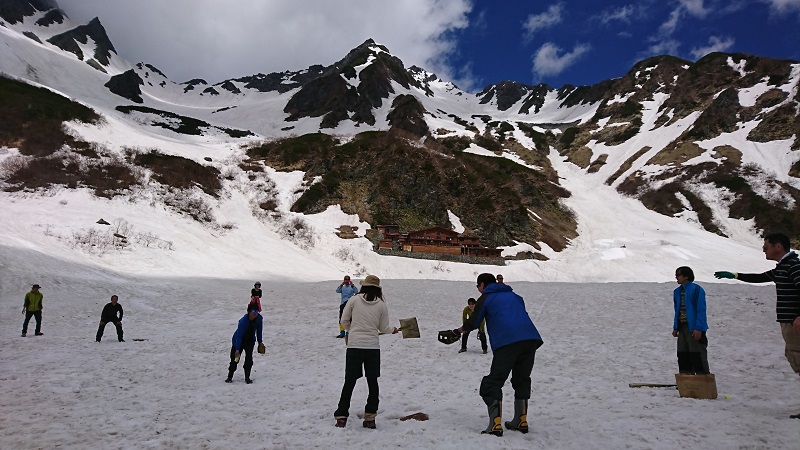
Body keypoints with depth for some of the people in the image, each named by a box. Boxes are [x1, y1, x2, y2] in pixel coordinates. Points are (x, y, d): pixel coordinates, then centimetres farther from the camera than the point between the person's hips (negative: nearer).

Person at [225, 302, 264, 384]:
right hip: (239, 341, -3)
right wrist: (237, 349, -30)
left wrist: (260, 341, 8)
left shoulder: (259, 319, -17)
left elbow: (258, 330, 2)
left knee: (249, 359, -7)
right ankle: (230, 377, 16)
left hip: (250, 341, 4)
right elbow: (239, 335, -29)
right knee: (235, 359, -1)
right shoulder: (243, 321, -32)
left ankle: (247, 377, 5)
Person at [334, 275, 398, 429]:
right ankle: (370, 418, 17)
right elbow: (384, 328, 5)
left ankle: (341, 417, 11)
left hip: (354, 346, 0)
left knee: (349, 382, 9)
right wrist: (393, 329, 27)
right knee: (372, 382, 14)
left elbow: (344, 321, 3)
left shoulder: (354, 300, -2)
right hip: (373, 347, 0)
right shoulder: (381, 304, 0)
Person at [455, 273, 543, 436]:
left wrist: (457, 331, 27)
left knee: (493, 383, 1)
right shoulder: (514, 296, 28)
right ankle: (521, 421, 23)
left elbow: (473, 323, 11)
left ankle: (495, 426, -9)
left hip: (507, 342, -6)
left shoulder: (486, 298, 12)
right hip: (531, 339, 6)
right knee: (522, 380, 21)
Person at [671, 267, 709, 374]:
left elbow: (701, 310, -14)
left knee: (698, 356, -4)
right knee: (683, 356, 11)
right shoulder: (677, 291, 13)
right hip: (682, 327, 8)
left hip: (694, 329, -8)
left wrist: (698, 328, -19)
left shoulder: (696, 290, -10)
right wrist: (675, 327, 13)